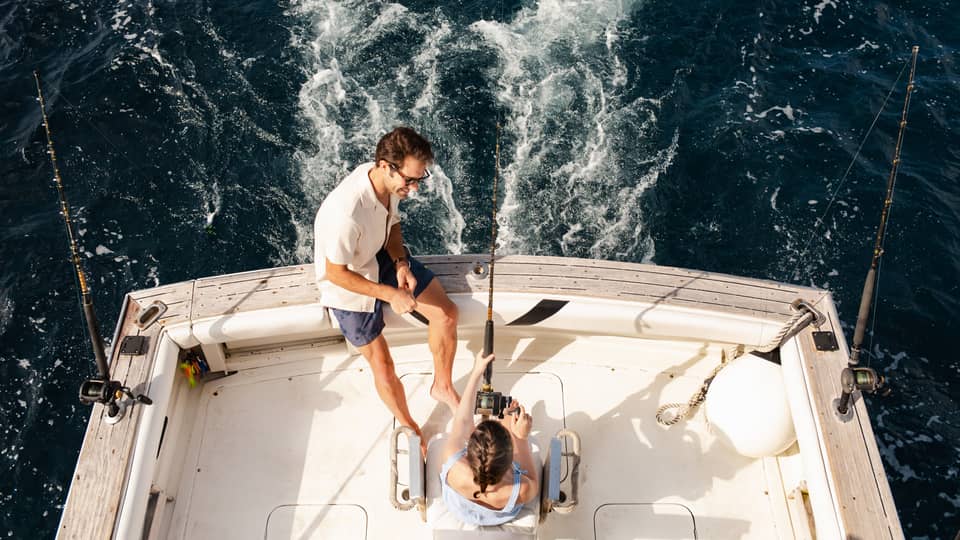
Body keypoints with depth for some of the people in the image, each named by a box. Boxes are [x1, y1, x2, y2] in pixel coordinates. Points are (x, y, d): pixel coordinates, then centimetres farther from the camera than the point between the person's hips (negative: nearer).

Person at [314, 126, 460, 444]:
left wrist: (401, 264, -14)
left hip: (382, 258, 7)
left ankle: (442, 387, 24)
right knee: (382, 365, -1)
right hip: (348, 288, -6)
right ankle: (409, 427, 27)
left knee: (447, 313, 1)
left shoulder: (389, 180, -18)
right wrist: (390, 294, -28)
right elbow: (335, 274, -27)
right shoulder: (347, 213, -41)